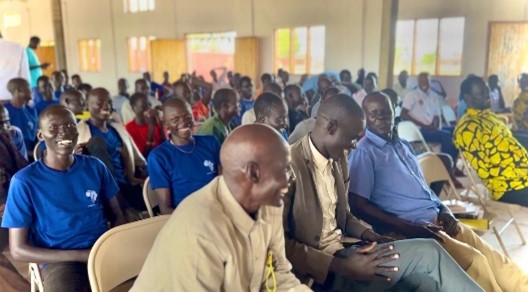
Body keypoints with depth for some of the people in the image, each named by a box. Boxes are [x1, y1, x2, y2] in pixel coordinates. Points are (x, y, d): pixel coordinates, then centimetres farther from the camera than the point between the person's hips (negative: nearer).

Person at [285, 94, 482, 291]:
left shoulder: (337, 159, 8)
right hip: (321, 270, -7)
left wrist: (372, 236, 1)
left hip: (343, 248, 8)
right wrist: (342, 266, -23)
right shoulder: (290, 165, -19)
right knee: (428, 253, -13)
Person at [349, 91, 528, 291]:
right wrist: (408, 228, -19)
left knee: (496, 260, -2)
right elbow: (358, 206, -15)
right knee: (474, 261, -21)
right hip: (407, 229, -7)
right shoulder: (363, 152, -7)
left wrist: (444, 211, 3)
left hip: (437, 220, 8)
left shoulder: (404, 146, 18)